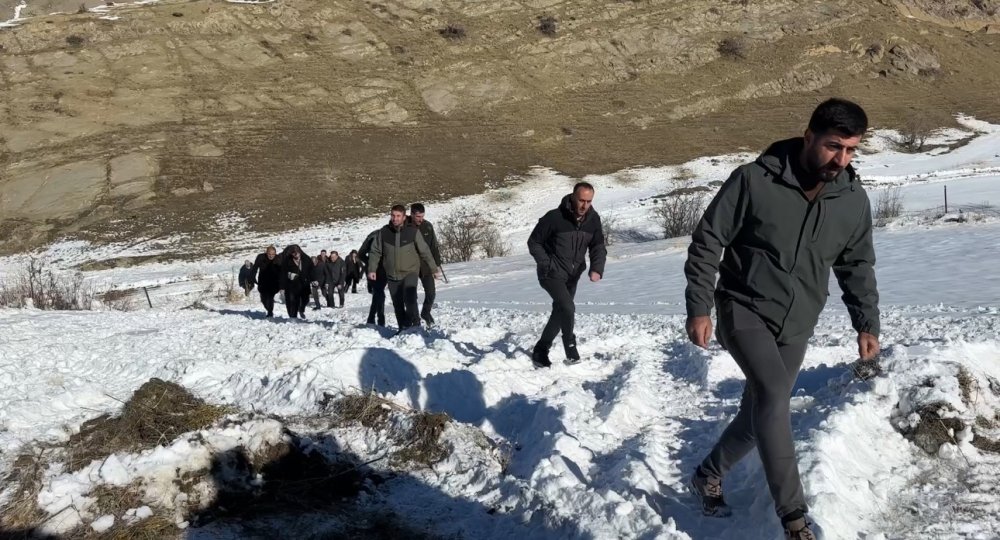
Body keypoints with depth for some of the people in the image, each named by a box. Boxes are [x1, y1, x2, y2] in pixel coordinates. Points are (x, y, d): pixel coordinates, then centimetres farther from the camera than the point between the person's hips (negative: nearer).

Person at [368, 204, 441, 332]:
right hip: (392, 275, 3)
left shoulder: (413, 231, -7)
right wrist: (371, 269, -4)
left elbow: (425, 251, 0)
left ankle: (414, 323, -9)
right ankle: (403, 329, 22)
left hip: (410, 272, -3)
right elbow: (375, 251, 5)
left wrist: (434, 269, 5)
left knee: (410, 298, -25)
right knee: (398, 305, 8)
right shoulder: (384, 232, -3)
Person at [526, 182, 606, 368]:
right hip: (552, 274, -6)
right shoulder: (554, 218, -21)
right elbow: (534, 242, -10)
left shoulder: (593, 219, -6)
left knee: (560, 313, 15)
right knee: (568, 308, -25)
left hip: (572, 276, 6)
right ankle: (570, 345, -3)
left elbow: (598, 247, -3)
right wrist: (547, 265, -17)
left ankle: (540, 351, 31)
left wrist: (597, 269, -21)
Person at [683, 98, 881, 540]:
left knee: (761, 411, 9)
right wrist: (699, 308, -13)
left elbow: (857, 266, 13)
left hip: (796, 326, 5)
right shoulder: (754, 181, -16)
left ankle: (708, 475, 36)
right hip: (744, 310, -5)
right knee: (773, 394, -25)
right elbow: (706, 243, -10)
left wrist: (866, 324, 9)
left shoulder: (854, 200, -2)